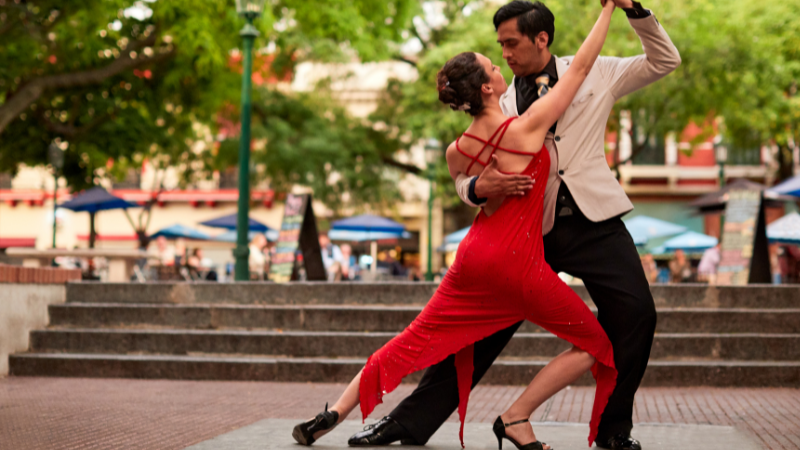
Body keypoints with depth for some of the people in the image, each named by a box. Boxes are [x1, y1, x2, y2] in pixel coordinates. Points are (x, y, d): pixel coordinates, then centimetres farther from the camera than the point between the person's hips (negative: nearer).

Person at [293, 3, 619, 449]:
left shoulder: (457, 152, 2)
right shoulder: (527, 128, -13)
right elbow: (581, 67, -5)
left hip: (475, 256, 6)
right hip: (519, 263, -5)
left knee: (414, 341, 16)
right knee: (595, 344, 8)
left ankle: (336, 413, 15)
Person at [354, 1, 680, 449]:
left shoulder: (594, 73, 8)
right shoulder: (503, 105, 11)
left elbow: (665, 61, 11)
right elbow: (464, 174, 8)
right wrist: (481, 188, -19)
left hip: (593, 222, -1)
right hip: (532, 228, 1)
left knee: (636, 312, -15)